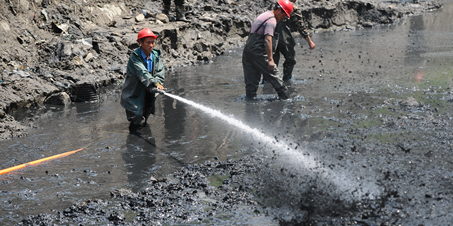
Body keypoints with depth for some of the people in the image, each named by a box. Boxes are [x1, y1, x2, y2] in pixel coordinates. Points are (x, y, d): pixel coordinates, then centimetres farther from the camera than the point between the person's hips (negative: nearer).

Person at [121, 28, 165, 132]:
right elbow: (142, 73, -30)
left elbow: (160, 71, -8)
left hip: (148, 93, 6)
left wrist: (158, 82, -29)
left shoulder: (155, 56, 0)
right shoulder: (135, 57, -18)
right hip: (135, 94, -6)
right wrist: (155, 83, -42)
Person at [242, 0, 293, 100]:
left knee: (251, 78, 10)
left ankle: (250, 97, 10)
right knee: (272, 73, -1)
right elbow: (268, 40, -23)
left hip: (247, 49, 9)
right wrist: (270, 59, -27)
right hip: (258, 51, -9)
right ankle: (285, 96, 4)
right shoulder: (272, 20, -12)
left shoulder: (264, 15, 19)